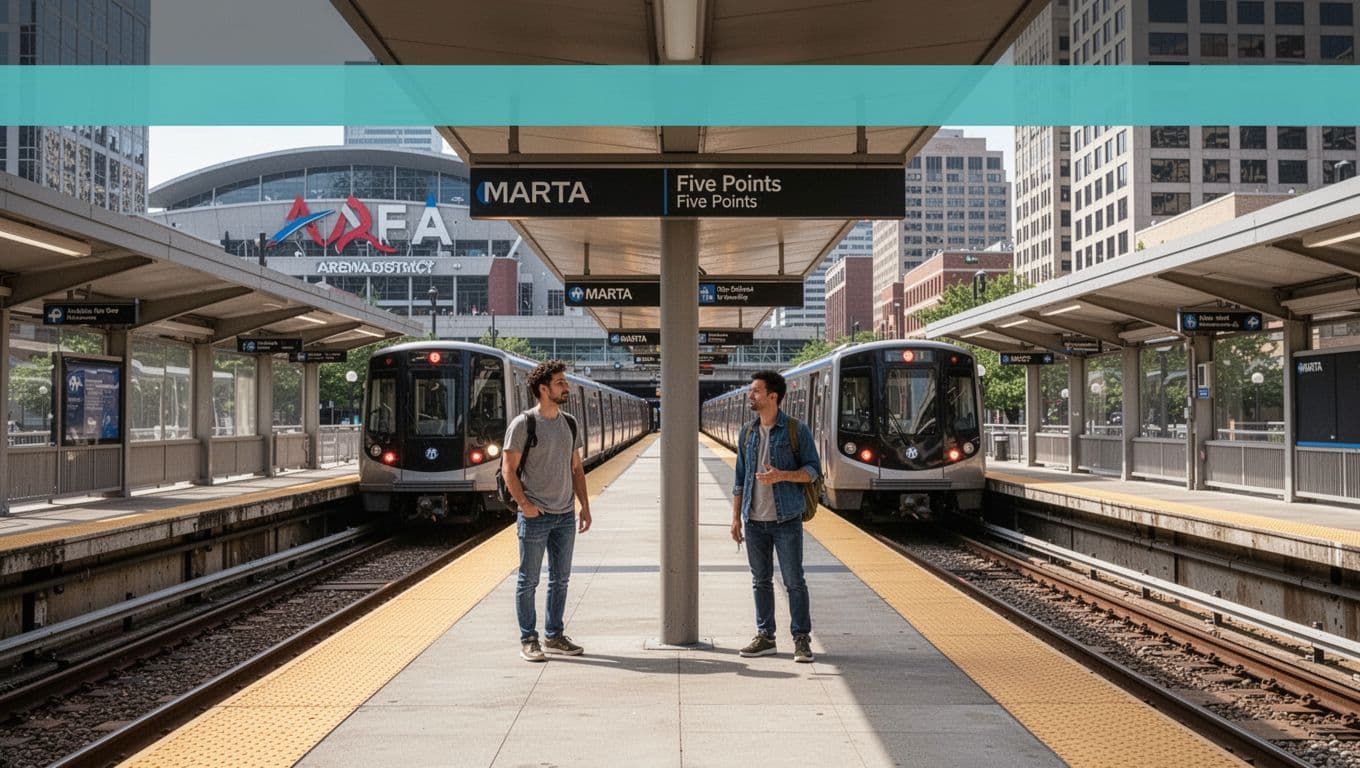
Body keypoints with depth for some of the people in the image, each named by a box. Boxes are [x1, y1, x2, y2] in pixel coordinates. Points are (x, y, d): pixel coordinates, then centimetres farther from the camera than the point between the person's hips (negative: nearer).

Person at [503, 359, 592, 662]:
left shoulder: (570, 424, 10)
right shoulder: (523, 424, -9)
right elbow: (509, 470, -9)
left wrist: (585, 507, 9)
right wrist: (525, 505, -15)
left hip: (565, 515, 6)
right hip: (535, 516, -6)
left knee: (560, 579, 12)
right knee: (528, 581, 3)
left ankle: (554, 636, 23)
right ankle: (528, 640, 12)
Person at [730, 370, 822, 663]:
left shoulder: (797, 430, -4)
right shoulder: (748, 432, 10)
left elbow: (813, 470, -4)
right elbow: (740, 478, 13)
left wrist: (781, 476, -20)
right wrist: (736, 517, 9)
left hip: (786, 519, -4)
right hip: (754, 520, 4)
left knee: (794, 581, -1)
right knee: (761, 580, 10)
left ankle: (801, 639, 7)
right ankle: (765, 636, 19)